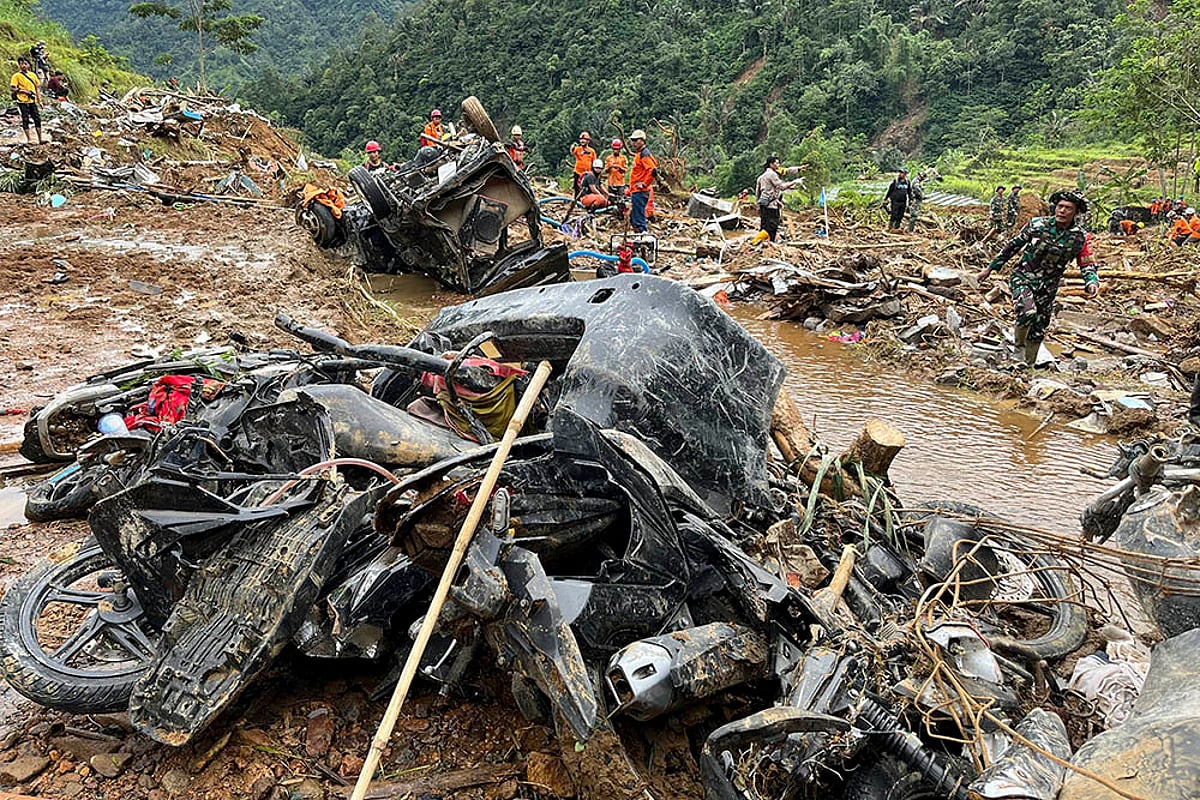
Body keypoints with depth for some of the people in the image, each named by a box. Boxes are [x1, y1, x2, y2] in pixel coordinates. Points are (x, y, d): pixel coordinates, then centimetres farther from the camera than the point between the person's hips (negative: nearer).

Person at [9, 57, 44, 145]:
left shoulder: (33, 75, 8)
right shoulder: (16, 76, -5)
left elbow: (37, 88, 12)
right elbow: (12, 89, -7)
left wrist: (39, 101, 8)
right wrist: (25, 91, -15)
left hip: (32, 101, 4)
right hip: (23, 101, -4)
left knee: (37, 118, 4)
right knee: (25, 119, 0)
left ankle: (40, 138, 11)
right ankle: (29, 139, 4)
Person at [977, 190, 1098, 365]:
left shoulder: (1081, 237, -7)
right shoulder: (1037, 225, -10)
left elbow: (1088, 265, 1)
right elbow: (1013, 246, 2)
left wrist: (1092, 283, -21)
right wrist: (990, 268, 6)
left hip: (1047, 287, 3)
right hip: (1023, 278, -3)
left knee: (1038, 331, 10)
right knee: (1027, 312, -31)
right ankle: (1018, 347, -3)